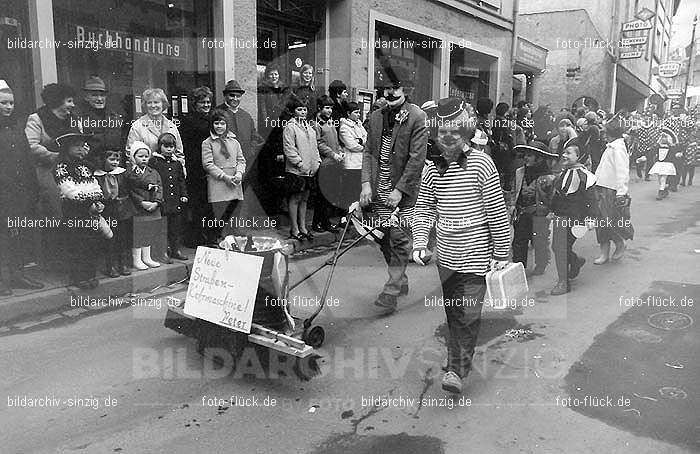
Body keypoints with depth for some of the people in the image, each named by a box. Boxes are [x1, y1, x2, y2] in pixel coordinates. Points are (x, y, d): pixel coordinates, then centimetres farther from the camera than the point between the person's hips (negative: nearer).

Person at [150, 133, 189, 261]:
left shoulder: (177, 163, 14)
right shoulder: (154, 161, -3)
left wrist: (184, 195, 10)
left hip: (176, 201, 5)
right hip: (162, 201, -5)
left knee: (177, 226, 10)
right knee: (163, 227, -1)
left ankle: (177, 249, 19)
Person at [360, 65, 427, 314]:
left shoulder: (417, 117, -8)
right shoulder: (376, 116, 10)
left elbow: (417, 158, -12)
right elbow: (369, 151, 11)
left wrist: (400, 190, -15)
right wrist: (366, 183, -1)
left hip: (402, 190, -6)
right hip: (379, 190, 6)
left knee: (399, 239, -2)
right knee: (385, 239, 12)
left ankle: (391, 291, 4)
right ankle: (400, 281, 30)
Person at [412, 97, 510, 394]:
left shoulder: (480, 163, -11)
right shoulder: (433, 168, 2)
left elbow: (497, 212, -9)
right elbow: (423, 209, 8)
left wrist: (501, 255, -7)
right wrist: (419, 242, -6)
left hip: (476, 255, -5)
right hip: (446, 255, 5)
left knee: (468, 315, -3)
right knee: (452, 314, 16)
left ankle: (457, 369, 8)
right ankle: (457, 363, 33)